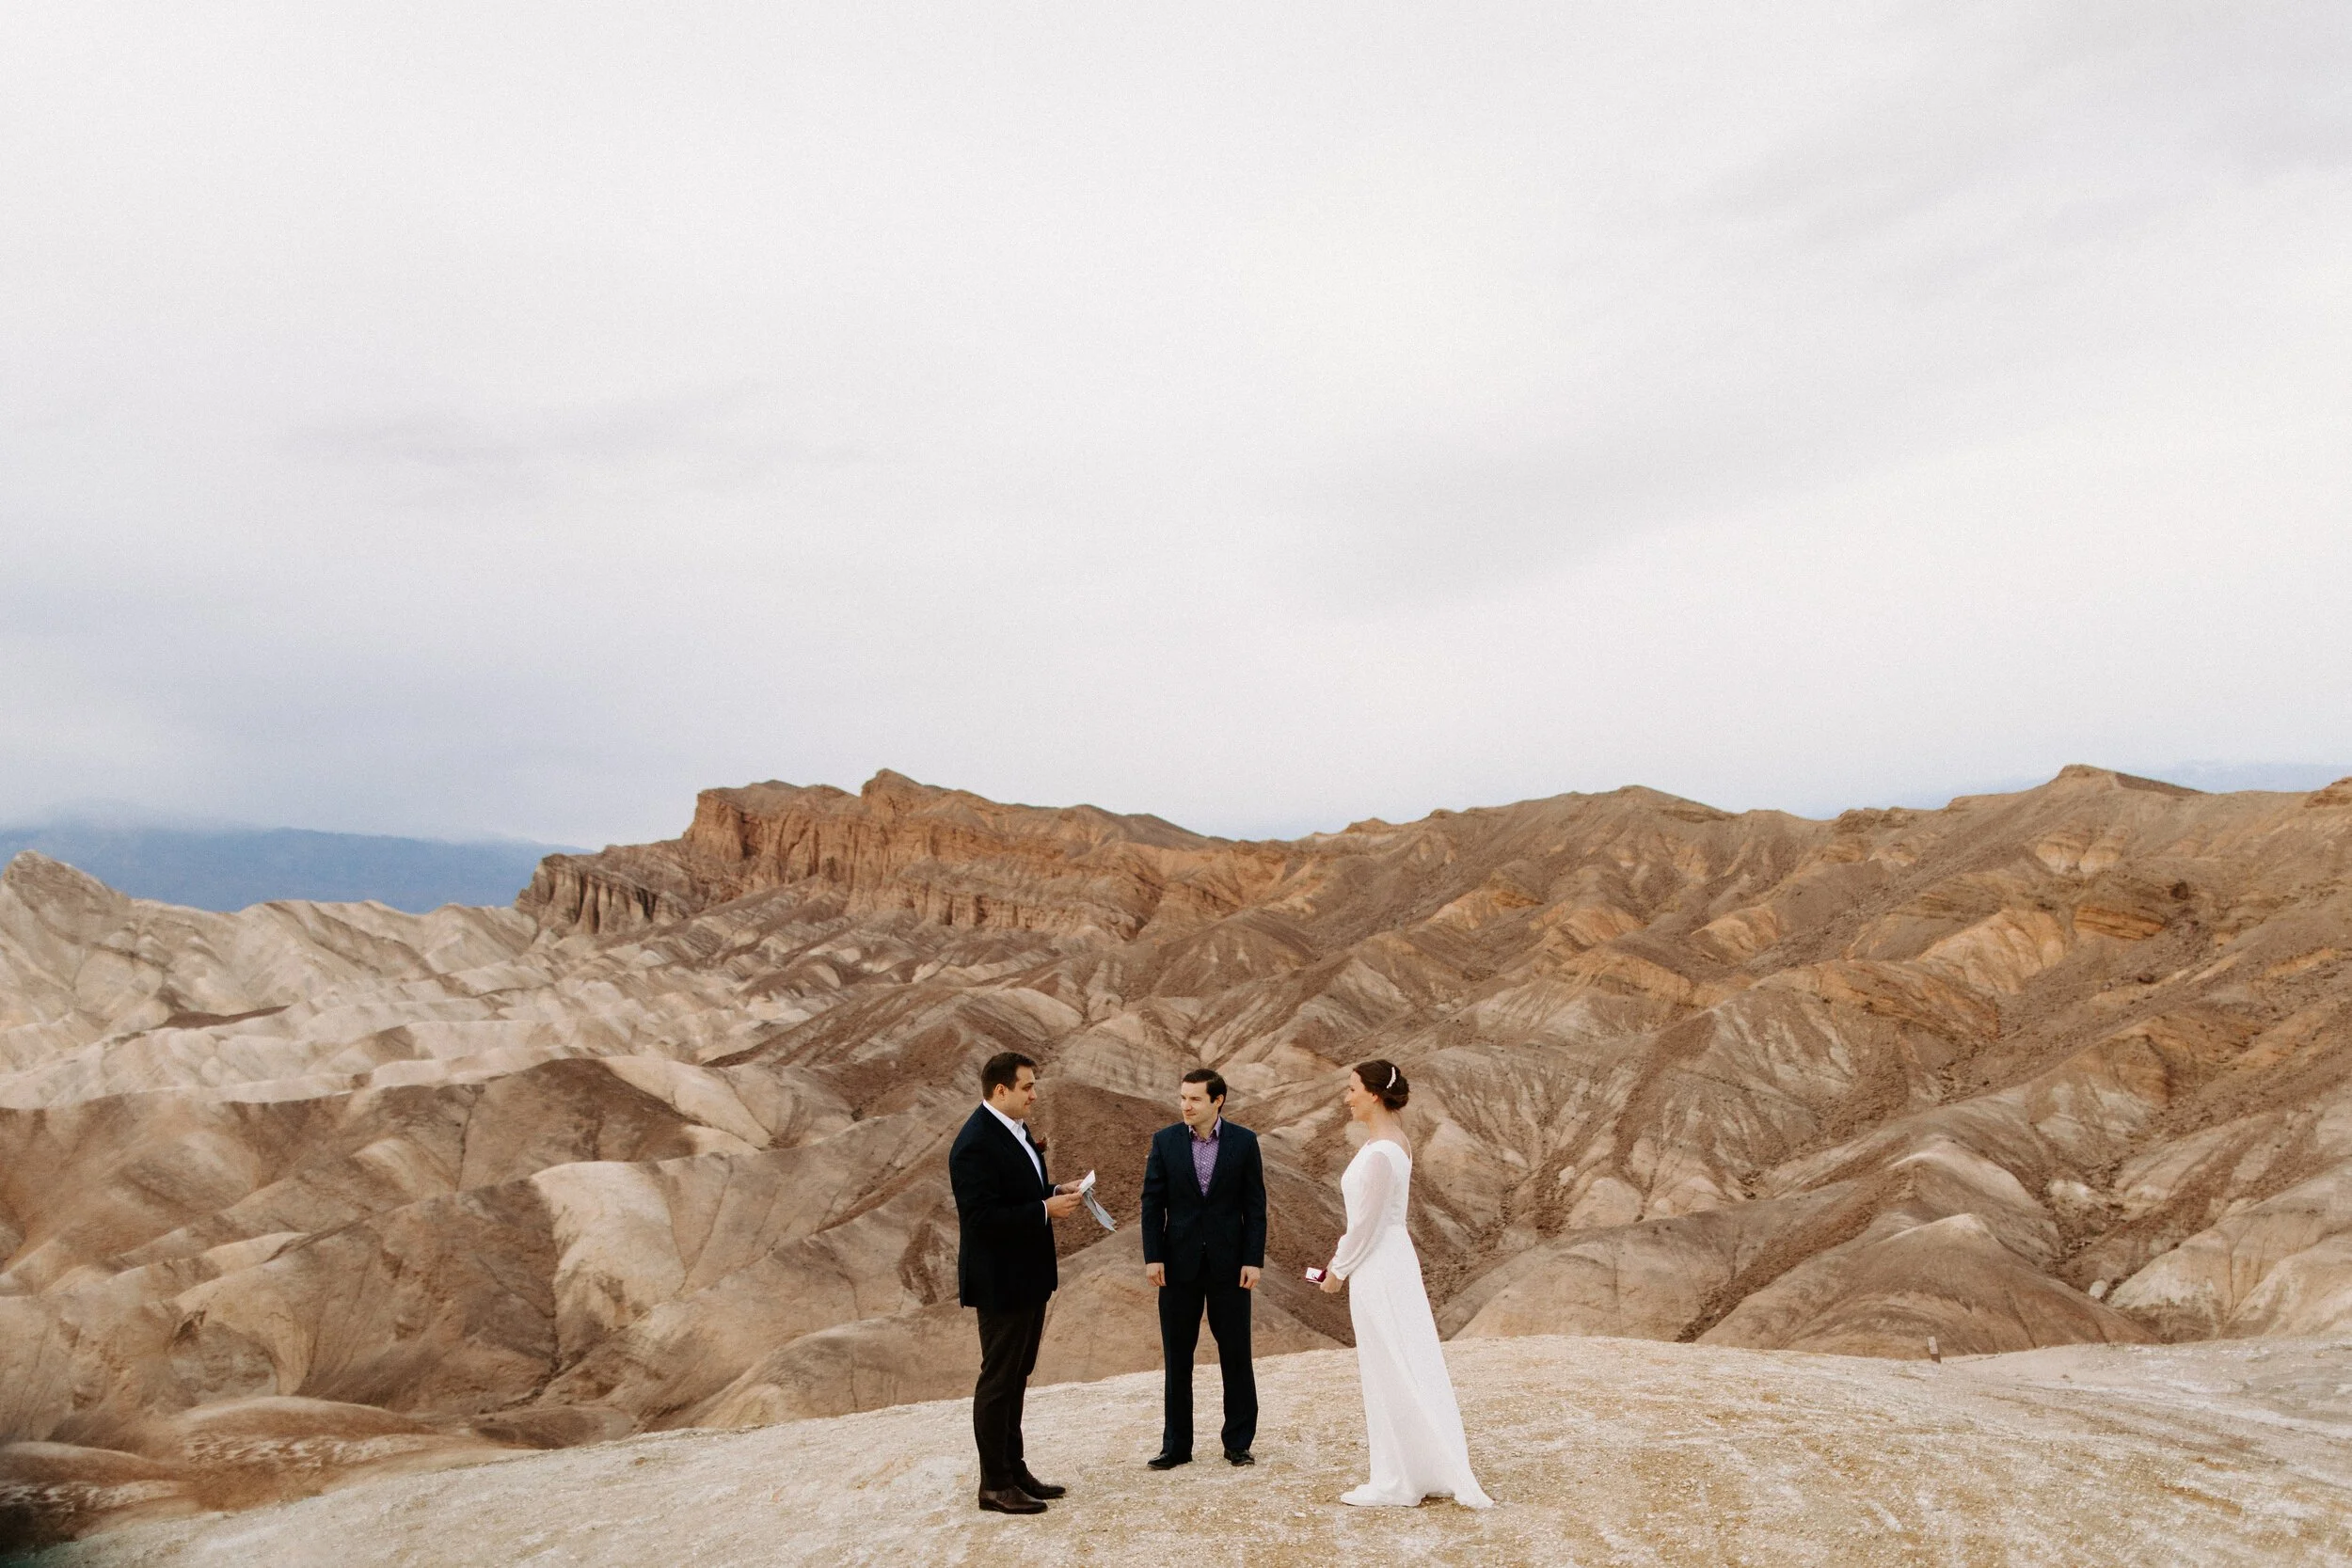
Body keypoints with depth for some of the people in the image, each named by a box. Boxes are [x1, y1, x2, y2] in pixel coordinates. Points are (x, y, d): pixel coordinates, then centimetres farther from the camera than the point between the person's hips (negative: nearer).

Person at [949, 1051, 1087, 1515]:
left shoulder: (1014, 1130, 7)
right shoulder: (976, 1144, -23)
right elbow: (982, 1218, -27)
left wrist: (1054, 1191, 2)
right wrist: (1045, 1210, -25)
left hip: (1028, 1276, 10)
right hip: (1000, 1281, -10)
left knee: (1016, 1377, 18)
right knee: (998, 1381, 3)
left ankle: (1014, 1469, 30)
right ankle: (994, 1485, 15)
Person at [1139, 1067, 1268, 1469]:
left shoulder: (1243, 1141, -2)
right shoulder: (1165, 1141, 0)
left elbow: (1255, 1205, -1)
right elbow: (1152, 1203, 1)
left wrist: (1254, 1260, -7)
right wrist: (1152, 1256, -6)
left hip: (1229, 1263, -1)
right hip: (1179, 1263, 1)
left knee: (1236, 1356, 6)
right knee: (1177, 1359, 8)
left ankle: (1239, 1443, 19)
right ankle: (1176, 1445, 19)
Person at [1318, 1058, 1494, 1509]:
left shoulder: (1379, 1153, -22)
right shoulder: (1391, 1141, 9)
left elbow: (1365, 1224, -19)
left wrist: (1338, 1270, -6)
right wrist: (1341, 1262, 18)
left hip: (1378, 1270, -10)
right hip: (1392, 1260, 10)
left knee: (1390, 1373, 0)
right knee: (1407, 1368, 15)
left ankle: (1396, 1482, 11)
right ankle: (1428, 1471, 24)